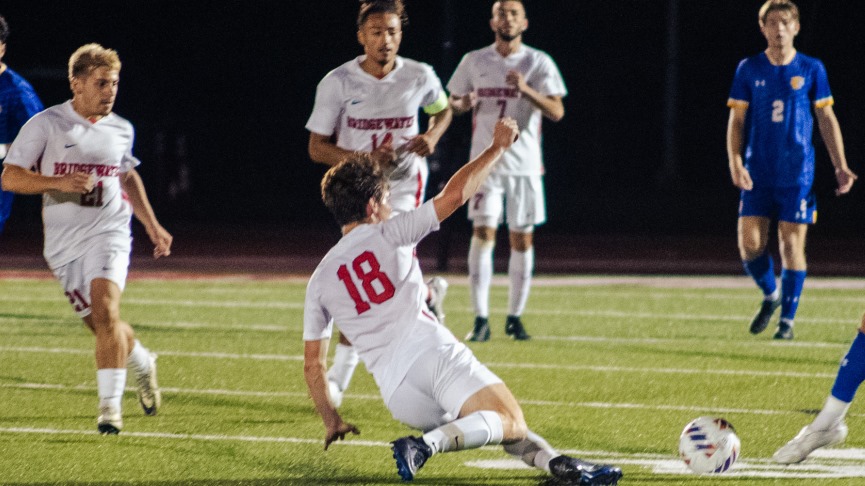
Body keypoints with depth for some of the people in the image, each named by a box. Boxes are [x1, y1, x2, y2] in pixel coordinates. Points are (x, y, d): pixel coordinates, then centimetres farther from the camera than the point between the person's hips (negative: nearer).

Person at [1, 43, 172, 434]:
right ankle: (142, 363, 39)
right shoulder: (46, 124, -5)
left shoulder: (121, 130, 7)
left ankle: (110, 406, -22)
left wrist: (152, 225, 24)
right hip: (62, 242, 0)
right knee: (101, 324, 7)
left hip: (108, 233, 0)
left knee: (105, 310, -22)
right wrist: (58, 183, -22)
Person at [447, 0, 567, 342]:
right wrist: (463, 103, -8)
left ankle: (515, 317, 15)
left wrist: (526, 90, -25)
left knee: (522, 238, 4)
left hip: (525, 164, 0)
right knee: (483, 234, -10)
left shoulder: (538, 63, 0)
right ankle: (481, 318, -10)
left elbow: (557, 111, -9)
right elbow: (452, 103, 16)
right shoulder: (474, 61, 6)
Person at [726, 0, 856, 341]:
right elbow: (736, 121, 5)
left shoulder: (811, 69, 2)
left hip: (797, 172, -1)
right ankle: (771, 295, 24)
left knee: (792, 243, -5)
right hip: (758, 172, 1)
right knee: (750, 243, -5)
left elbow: (827, 119, 6)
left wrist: (841, 167, -1)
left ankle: (787, 319, 6)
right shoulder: (749, 69, 4)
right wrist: (735, 163, -9)